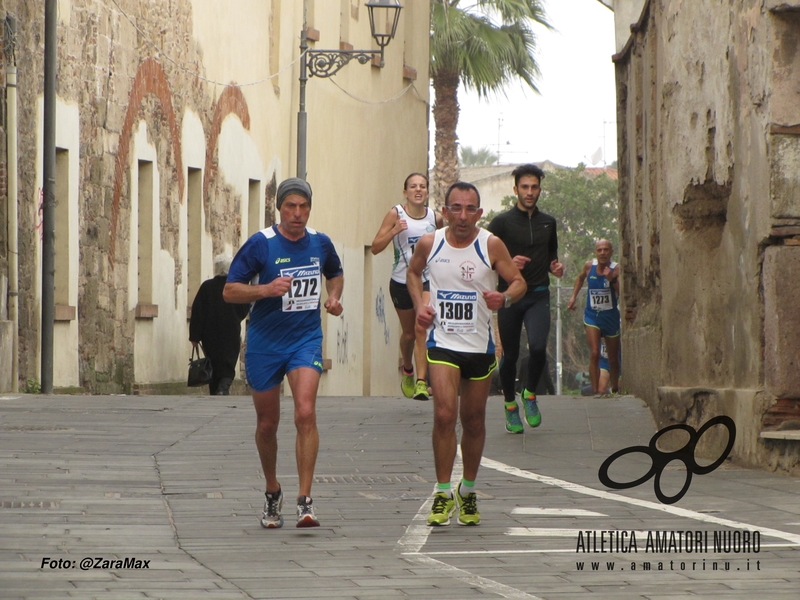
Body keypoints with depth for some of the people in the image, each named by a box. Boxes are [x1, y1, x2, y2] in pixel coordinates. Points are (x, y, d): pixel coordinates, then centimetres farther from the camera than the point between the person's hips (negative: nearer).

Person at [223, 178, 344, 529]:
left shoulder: (320, 243, 2)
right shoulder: (260, 244, -9)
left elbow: (335, 274, 24)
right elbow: (229, 291, -9)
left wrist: (334, 297, 4)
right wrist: (266, 289, -25)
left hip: (306, 340, 1)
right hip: (265, 343, -1)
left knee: (305, 412, -19)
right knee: (267, 423, 9)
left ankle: (305, 501, -19)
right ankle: (272, 493, 33)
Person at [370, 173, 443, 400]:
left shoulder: (435, 218, 0)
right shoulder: (396, 214, -6)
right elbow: (376, 247, -9)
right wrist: (394, 231, -24)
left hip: (427, 281, 0)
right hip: (401, 282, 0)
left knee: (422, 328, -16)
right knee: (408, 333, 13)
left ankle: (421, 382, -18)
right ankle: (408, 371, 42)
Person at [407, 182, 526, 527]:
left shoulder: (491, 246, -7)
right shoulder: (429, 244, -1)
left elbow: (518, 281, -2)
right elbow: (414, 272, 18)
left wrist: (505, 298, -24)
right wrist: (419, 304, 2)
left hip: (480, 345, 0)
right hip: (442, 342, 0)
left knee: (474, 420, 10)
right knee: (445, 414, -16)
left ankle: (468, 489, 28)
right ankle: (443, 492, -7)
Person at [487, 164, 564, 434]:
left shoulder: (548, 222, 11)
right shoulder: (502, 222, -2)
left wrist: (555, 266, 2)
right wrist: (508, 264, -21)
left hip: (539, 296, 2)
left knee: (538, 346, -20)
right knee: (510, 354, 4)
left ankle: (530, 394, 5)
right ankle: (510, 406, 24)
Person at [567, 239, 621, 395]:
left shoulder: (616, 269, -13)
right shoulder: (589, 266, -5)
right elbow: (580, 278, 19)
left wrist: (612, 280, -37)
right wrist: (574, 297, 13)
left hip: (611, 317, -1)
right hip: (592, 316, 1)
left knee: (613, 359, 12)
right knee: (594, 354, -16)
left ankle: (615, 390, 32)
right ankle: (595, 391, -19)